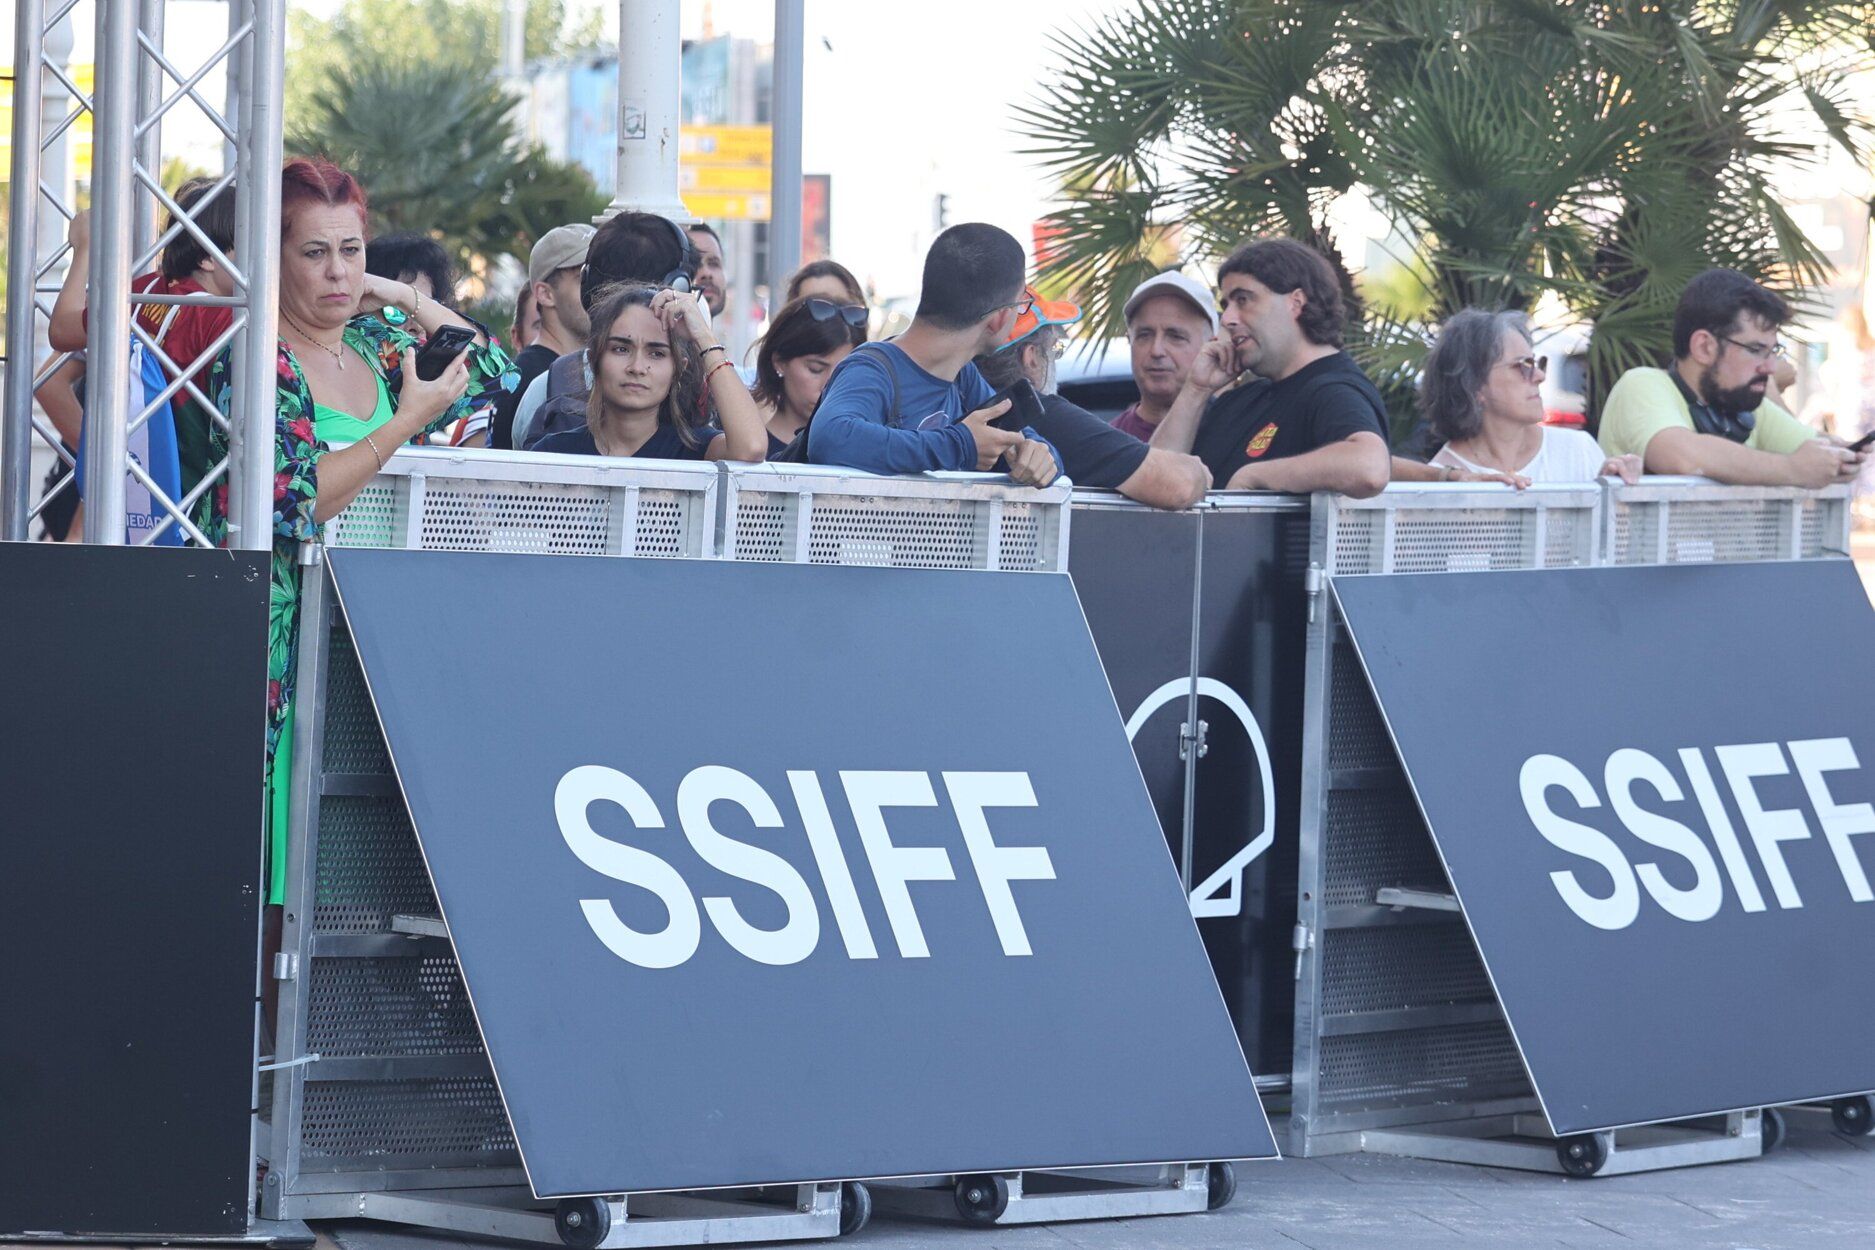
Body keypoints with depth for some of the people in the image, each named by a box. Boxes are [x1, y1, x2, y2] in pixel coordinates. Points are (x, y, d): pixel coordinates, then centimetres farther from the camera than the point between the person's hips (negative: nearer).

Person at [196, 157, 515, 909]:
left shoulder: (378, 340, 10)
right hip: (285, 629, -6)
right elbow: (296, 502, -20)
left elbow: (492, 374, 18)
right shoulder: (257, 363, -10)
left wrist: (407, 301, 8)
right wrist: (407, 421, -19)